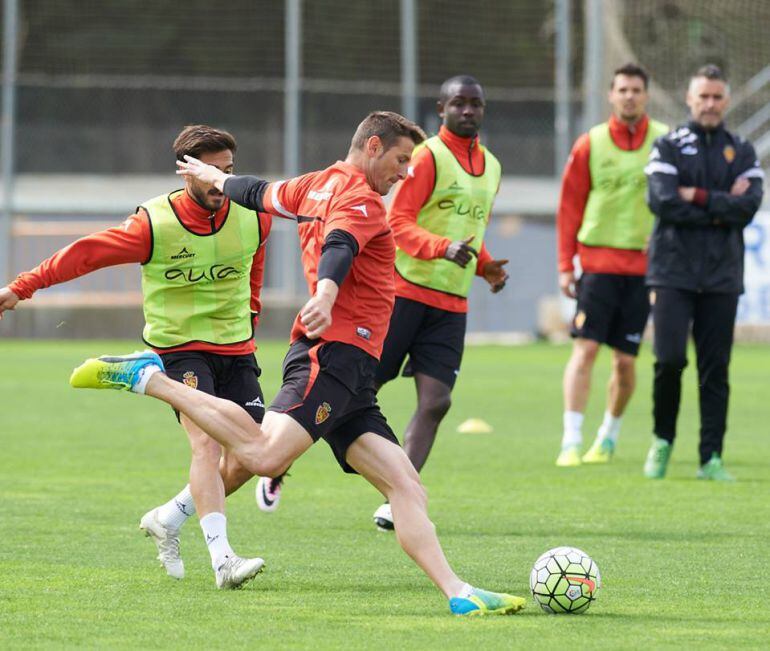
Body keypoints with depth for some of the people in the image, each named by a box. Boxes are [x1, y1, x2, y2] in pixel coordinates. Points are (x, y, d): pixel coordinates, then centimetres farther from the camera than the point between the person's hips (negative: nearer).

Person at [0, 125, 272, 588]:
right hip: (179, 346, -5)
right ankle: (222, 558, -33)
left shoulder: (252, 217, -4)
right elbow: (86, 254, -11)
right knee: (207, 442, -24)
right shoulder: (155, 224, -16)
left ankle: (169, 519, 18)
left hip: (236, 349, 5)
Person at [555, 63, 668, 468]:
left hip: (643, 264, 1)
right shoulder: (590, 145, 2)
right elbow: (570, 206, 5)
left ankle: (609, 434, 26)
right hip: (598, 262, -1)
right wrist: (565, 265, 0)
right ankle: (571, 441, -12)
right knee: (584, 349, -10)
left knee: (625, 360, 5)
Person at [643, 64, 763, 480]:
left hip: (721, 274, 2)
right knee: (670, 360, -11)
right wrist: (722, 208, -8)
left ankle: (711, 458, 4)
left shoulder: (742, 153, 11)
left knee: (715, 369, 1)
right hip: (673, 271, -2)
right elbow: (662, 201, -10)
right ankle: (662, 440, 11)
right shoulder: (667, 148, 5)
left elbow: (748, 207, -5)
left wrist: (698, 197, -10)